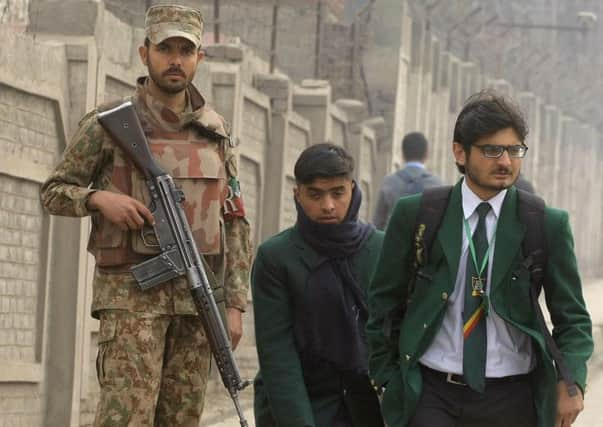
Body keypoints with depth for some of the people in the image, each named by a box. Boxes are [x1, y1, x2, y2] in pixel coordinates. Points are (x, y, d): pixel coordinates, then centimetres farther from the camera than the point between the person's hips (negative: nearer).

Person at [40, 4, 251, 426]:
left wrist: (234, 304, 6)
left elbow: (235, 223, 13)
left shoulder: (215, 131, 12)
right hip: (131, 295, -4)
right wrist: (99, 198, -14)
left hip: (198, 295, 4)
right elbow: (54, 191, 7)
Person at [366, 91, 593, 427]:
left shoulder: (548, 226, 0)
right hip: (431, 396, -1)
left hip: (512, 400, 1)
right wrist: (386, 378, 5)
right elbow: (383, 304, 9)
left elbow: (572, 317, 3)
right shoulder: (415, 216, 1)